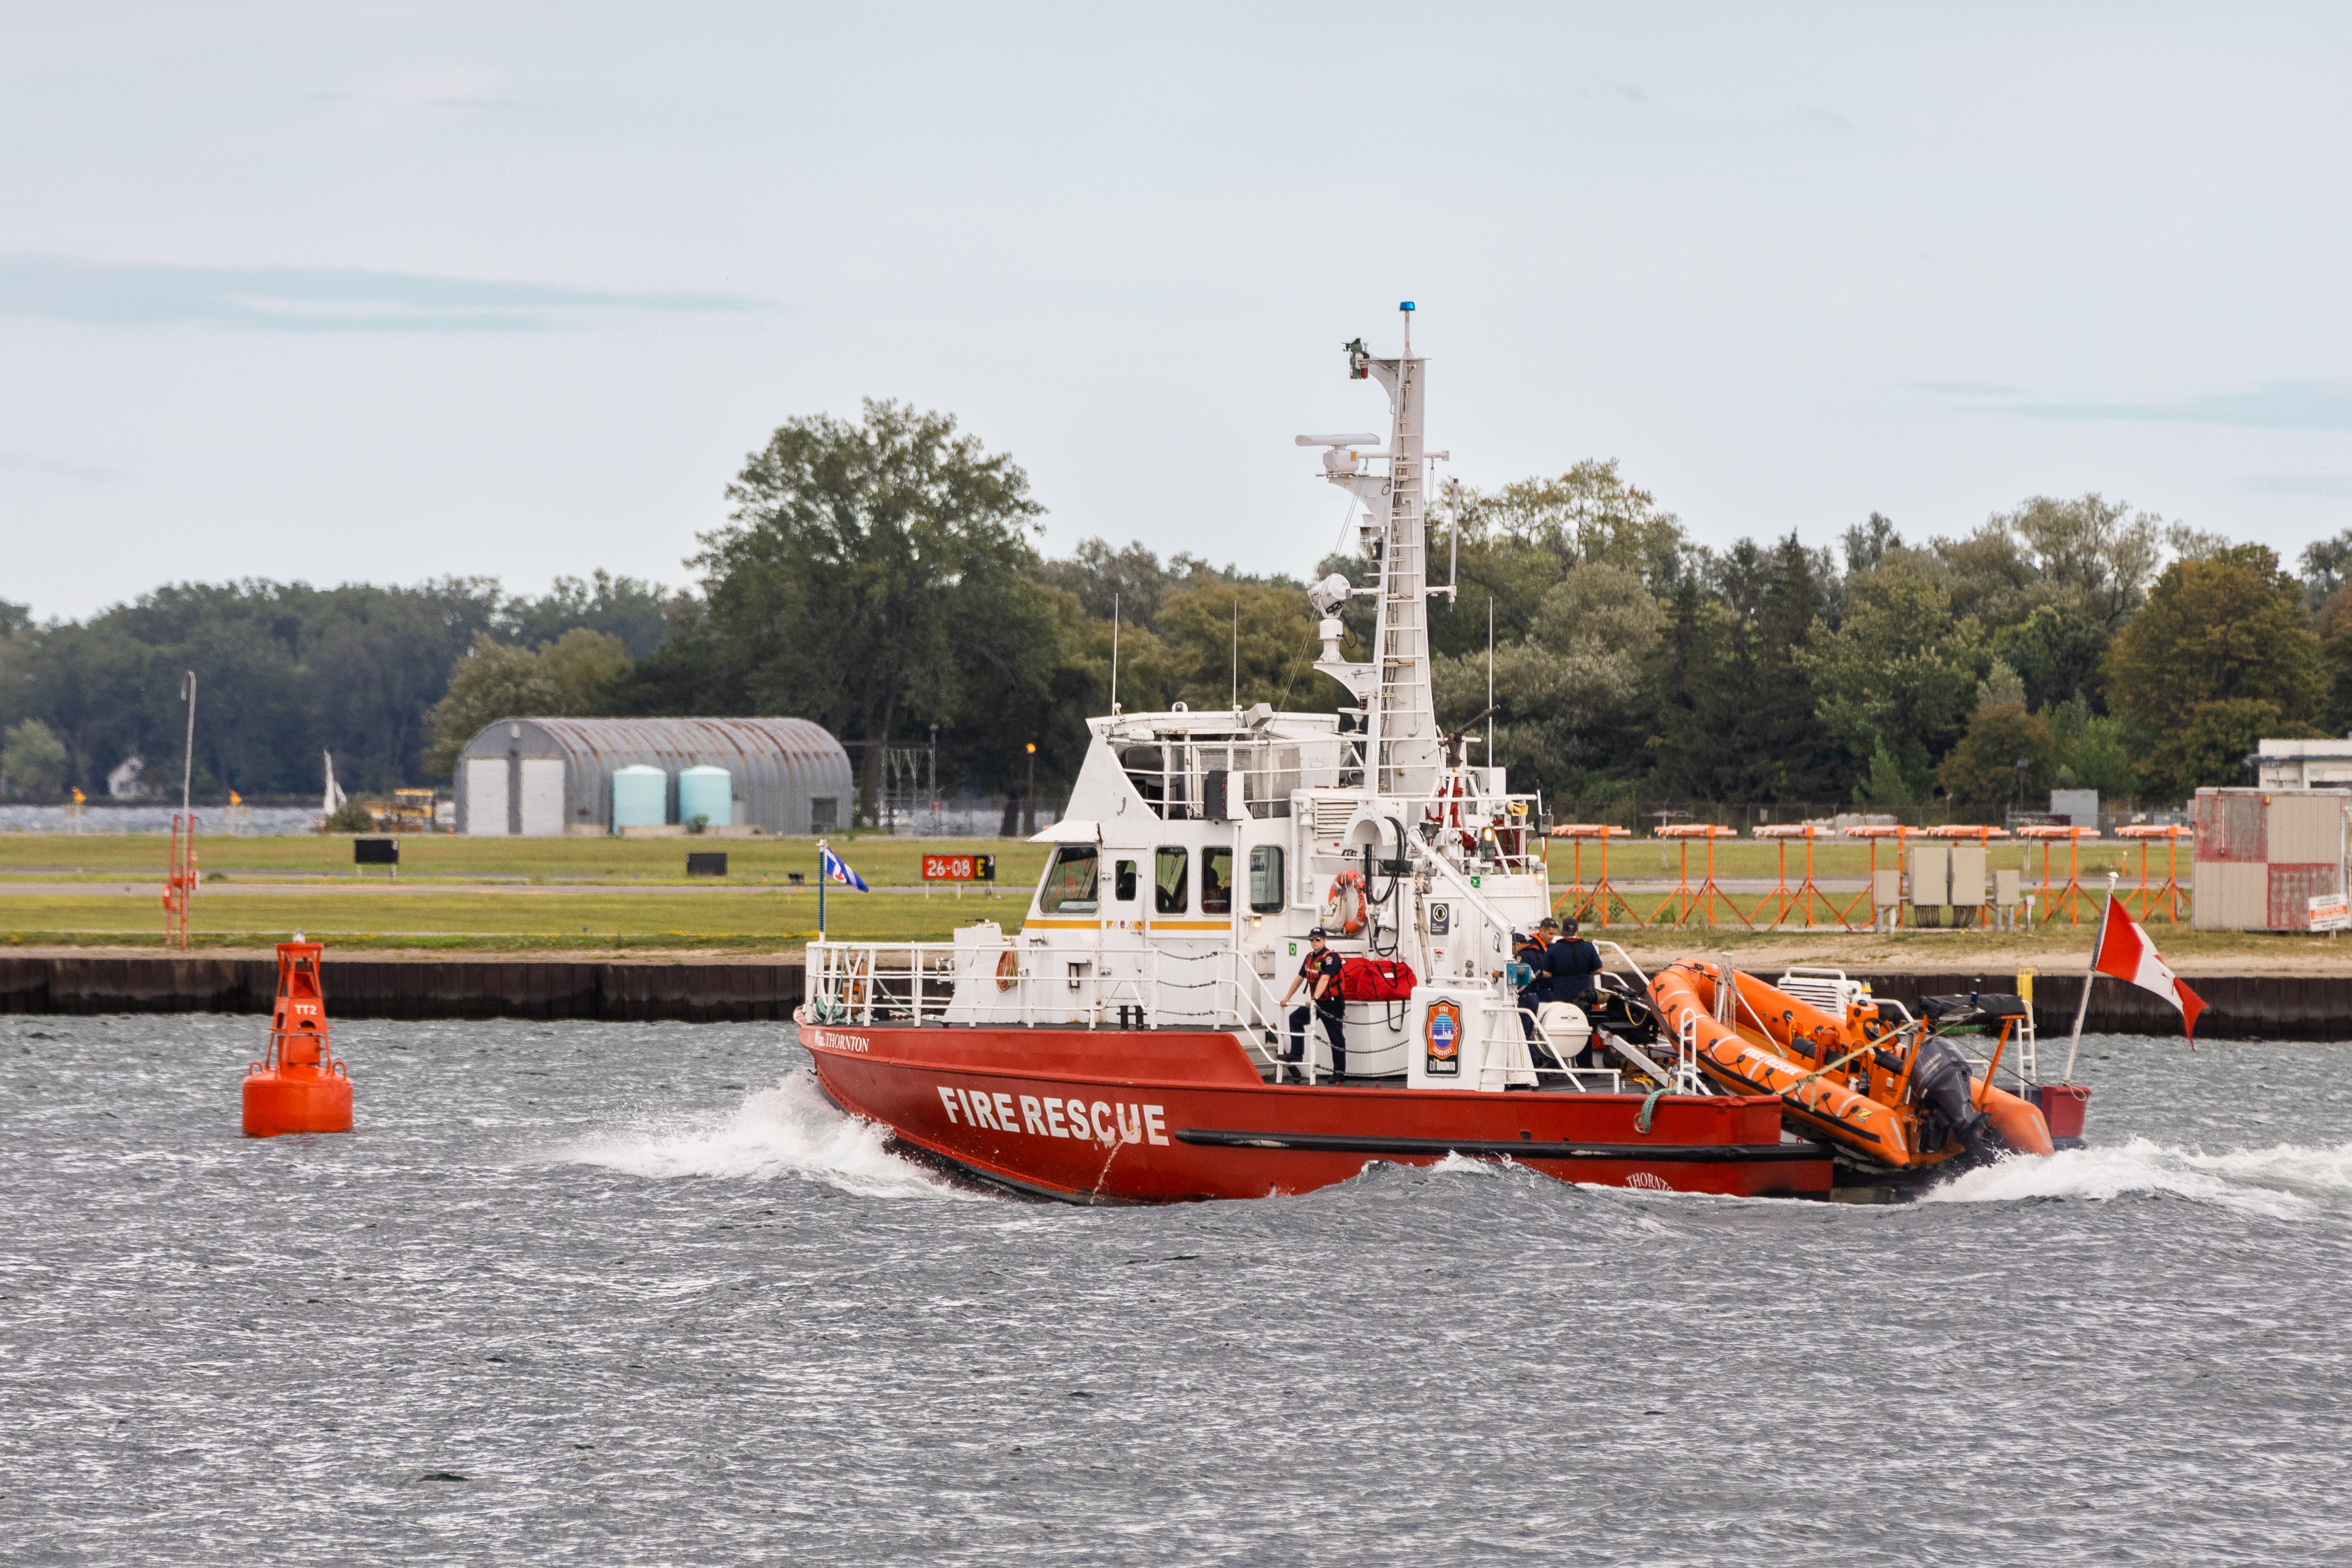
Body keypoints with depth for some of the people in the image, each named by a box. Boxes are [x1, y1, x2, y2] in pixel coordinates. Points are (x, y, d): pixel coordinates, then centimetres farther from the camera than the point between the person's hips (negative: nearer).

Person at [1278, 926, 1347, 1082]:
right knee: (1296, 1018, -3)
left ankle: (1340, 1071, 1)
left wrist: (1314, 999, -41)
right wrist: (1287, 998, 18)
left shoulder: (1330, 958, -17)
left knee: (1336, 1037, -2)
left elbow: (1324, 979, -30)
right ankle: (1297, 1053, 1)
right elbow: (1300, 978, 18)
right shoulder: (1310, 957, 10)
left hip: (1332, 1003, -8)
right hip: (1317, 1003, 8)